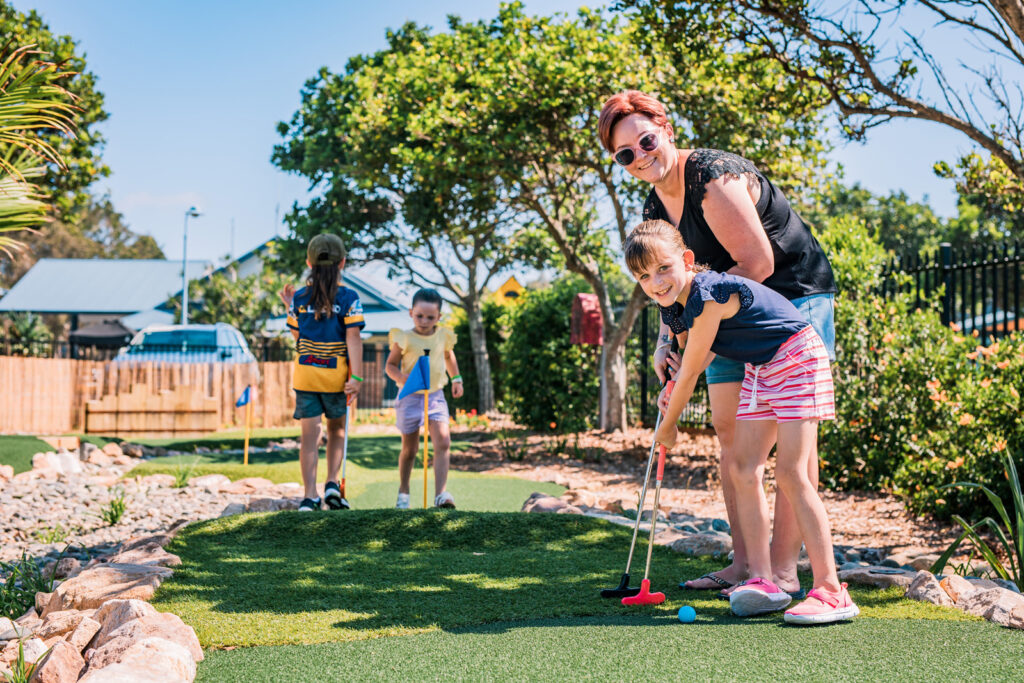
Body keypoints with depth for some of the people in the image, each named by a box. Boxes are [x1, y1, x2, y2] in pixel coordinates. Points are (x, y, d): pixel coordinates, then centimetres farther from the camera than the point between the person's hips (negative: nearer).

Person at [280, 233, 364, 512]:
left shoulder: (300, 297, 1)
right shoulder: (349, 298, -6)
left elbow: (297, 336, 9)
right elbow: (353, 338, -12)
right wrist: (356, 377, -14)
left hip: (305, 373, 1)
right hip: (336, 374, -1)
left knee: (310, 435, 2)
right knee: (337, 429, 19)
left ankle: (309, 496, -1)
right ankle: (332, 483, 7)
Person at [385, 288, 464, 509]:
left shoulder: (443, 336, 3)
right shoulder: (404, 338, -7)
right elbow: (390, 365, 0)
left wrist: (456, 379, 16)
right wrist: (400, 376, -20)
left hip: (435, 396, 2)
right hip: (410, 397, -2)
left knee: (443, 443, -16)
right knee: (409, 449, 10)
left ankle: (440, 494, -19)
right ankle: (403, 491, 31)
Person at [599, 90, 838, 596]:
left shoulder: (713, 179, -23)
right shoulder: (655, 208, 4)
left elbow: (758, 264, -23)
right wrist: (665, 340, -4)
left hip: (795, 294, -9)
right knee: (730, 429, 7)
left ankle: (783, 569, -9)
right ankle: (744, 562, 14)